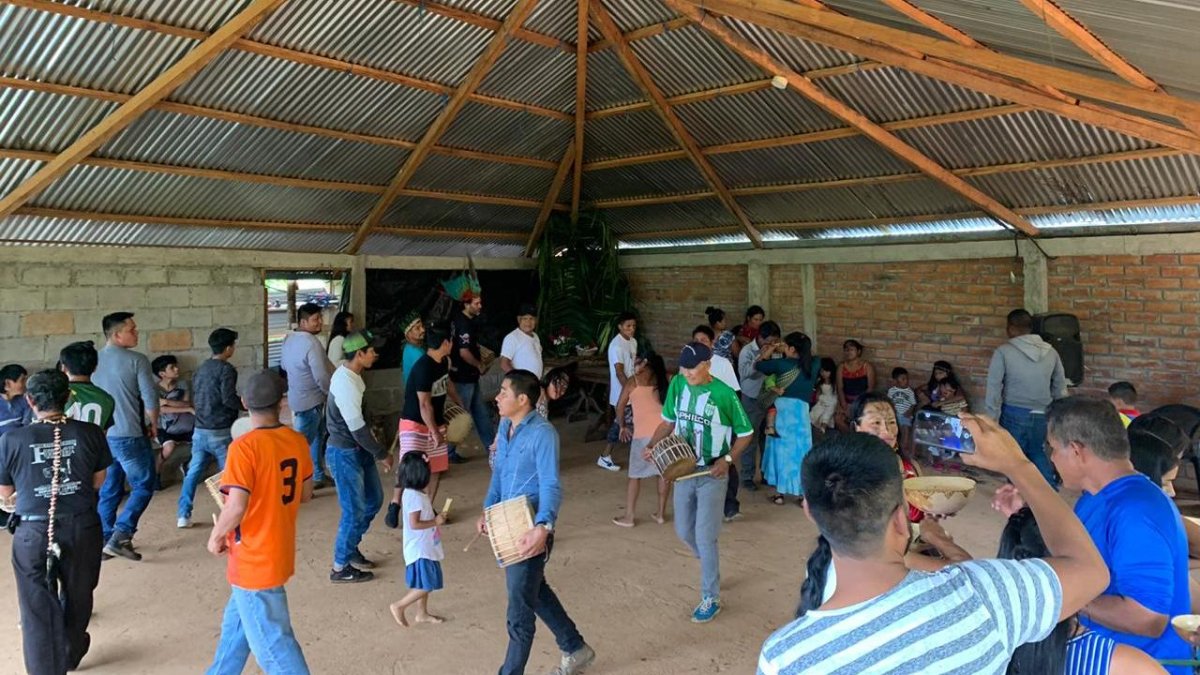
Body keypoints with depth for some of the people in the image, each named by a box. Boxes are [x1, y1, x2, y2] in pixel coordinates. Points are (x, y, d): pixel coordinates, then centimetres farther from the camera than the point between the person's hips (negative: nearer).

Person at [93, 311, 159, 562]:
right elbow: (150, 398, -14)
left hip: (100, 436, 6)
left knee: (108, 490, 15)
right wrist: (153, 425, 3)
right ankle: (119, 536, -5)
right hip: (130, 436, -6)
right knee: (143, 486, 5)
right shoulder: (136, 360, -12)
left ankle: (104, 541, 21)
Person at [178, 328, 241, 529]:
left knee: (193, 472, 11)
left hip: (200, 430, 7)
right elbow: (229, 400, -20)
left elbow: (196, 396, 17)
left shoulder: (201, 368, 11)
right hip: (221, 431, -7)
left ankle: (183, 515, 12)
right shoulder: (226, 369, -13)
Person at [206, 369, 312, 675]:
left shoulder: (244, 447, -22)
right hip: (279, 553, 7)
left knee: (270, 640, 4)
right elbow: (305, 494, 8)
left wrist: (216, 537, -7)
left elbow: (237, 507, -25)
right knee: (237, 623, 27)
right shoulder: (298, 441, -2)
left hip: (253, 560, -7)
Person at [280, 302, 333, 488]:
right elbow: (322, 377, -25)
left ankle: (317, 477, 31)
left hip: (298, 396, 10)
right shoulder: (311, 342, -24)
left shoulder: (288, 339, 5)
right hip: (310, 400, -10)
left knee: (318, 436, 21)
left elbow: (283, 365, 20)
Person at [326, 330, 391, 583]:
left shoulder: (351, 376, 5)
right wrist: (382, 454, -15)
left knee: (374, 499, 17)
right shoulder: (346, 385, -26)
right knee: (355, 510, 0)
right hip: (345, 454, -10)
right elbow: (357, 428, -23)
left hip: (358, 450, 10)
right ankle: (341, 568, 15)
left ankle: (350, 548, 32)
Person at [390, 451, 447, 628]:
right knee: (426, 585, -4)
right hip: (420, 550, -10)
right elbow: (414, 524, -26)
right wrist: (435, 522, -20)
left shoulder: (414, 494, 7)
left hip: (425, 548, 10)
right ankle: (399, 606, 7)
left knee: (424, 584, 18)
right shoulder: (415, 496, -24)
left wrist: (435, 518, 10)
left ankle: (422, 614, 30)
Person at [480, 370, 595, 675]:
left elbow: (551, 487, -26)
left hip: (530, 532, -9)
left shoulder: (542, 433, -21)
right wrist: (488, 510, 5)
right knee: (535, 592, 23)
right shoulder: (505, 425, 5)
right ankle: (575, 649, 41)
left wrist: (543, 527, -40)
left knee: (519, 611, 2)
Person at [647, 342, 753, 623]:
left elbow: (745, 433, -5)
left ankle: (711, 599, 14)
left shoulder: (724, 394, -17)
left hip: (712, 475, -5)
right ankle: (711, 567, 43)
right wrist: (652, 444, -8)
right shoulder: (677, 384, -5)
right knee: (684, 532, 15)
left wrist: (727, 460, -17)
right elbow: (669, 421, 9)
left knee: (705, 537, -2)